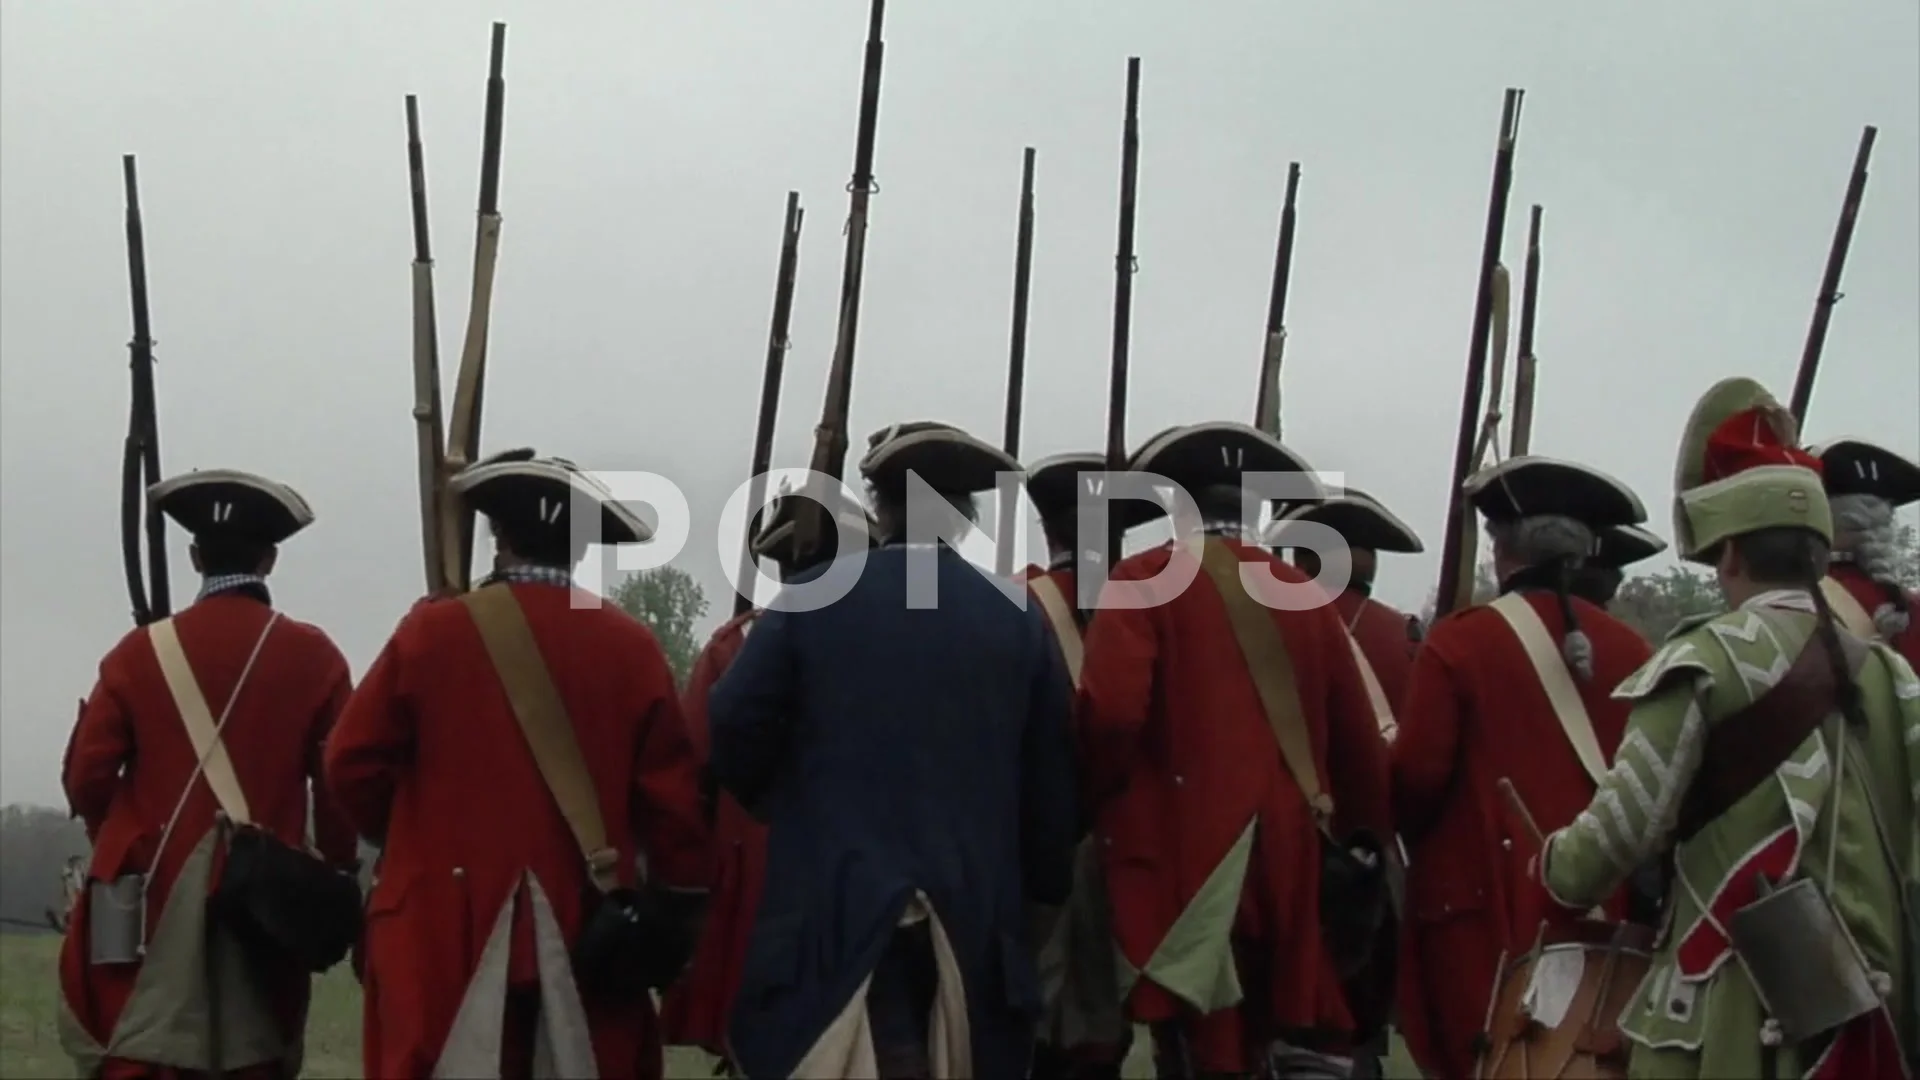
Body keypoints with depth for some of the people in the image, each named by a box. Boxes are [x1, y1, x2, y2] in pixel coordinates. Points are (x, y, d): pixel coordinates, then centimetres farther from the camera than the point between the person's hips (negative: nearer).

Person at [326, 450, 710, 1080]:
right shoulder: (631, 648, 0)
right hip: (585, 933, 2)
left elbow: (353, 765, 1)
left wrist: (408, 839, 19)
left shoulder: (433, 632, -4)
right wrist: (678, 907, 10)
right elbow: (672, 797, 0)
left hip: (448, 926, -1)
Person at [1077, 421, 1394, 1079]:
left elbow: (1112, 710, -17)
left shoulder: (1145, 580, -2)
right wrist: (1368, 840, 26)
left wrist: (1096, 797, 2)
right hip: (1290, 860, 4)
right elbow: (1357, 740, 13)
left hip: (1186, 858, -4)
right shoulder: (1305, 595, 10)